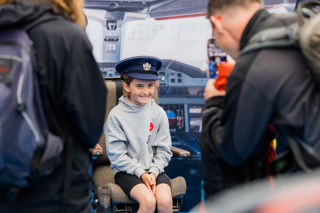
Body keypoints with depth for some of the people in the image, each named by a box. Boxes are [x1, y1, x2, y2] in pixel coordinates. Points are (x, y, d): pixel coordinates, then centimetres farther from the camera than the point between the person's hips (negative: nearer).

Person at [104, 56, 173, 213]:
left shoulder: (159, 113, 3)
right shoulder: (116, 115, -6)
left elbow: (164, 151, 6)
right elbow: (117, 155, -7)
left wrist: (153, 172, -10)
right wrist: (141, 172, -14)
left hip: (154, 169, 3)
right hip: (126, 171, -3)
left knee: (165, 200, -25)